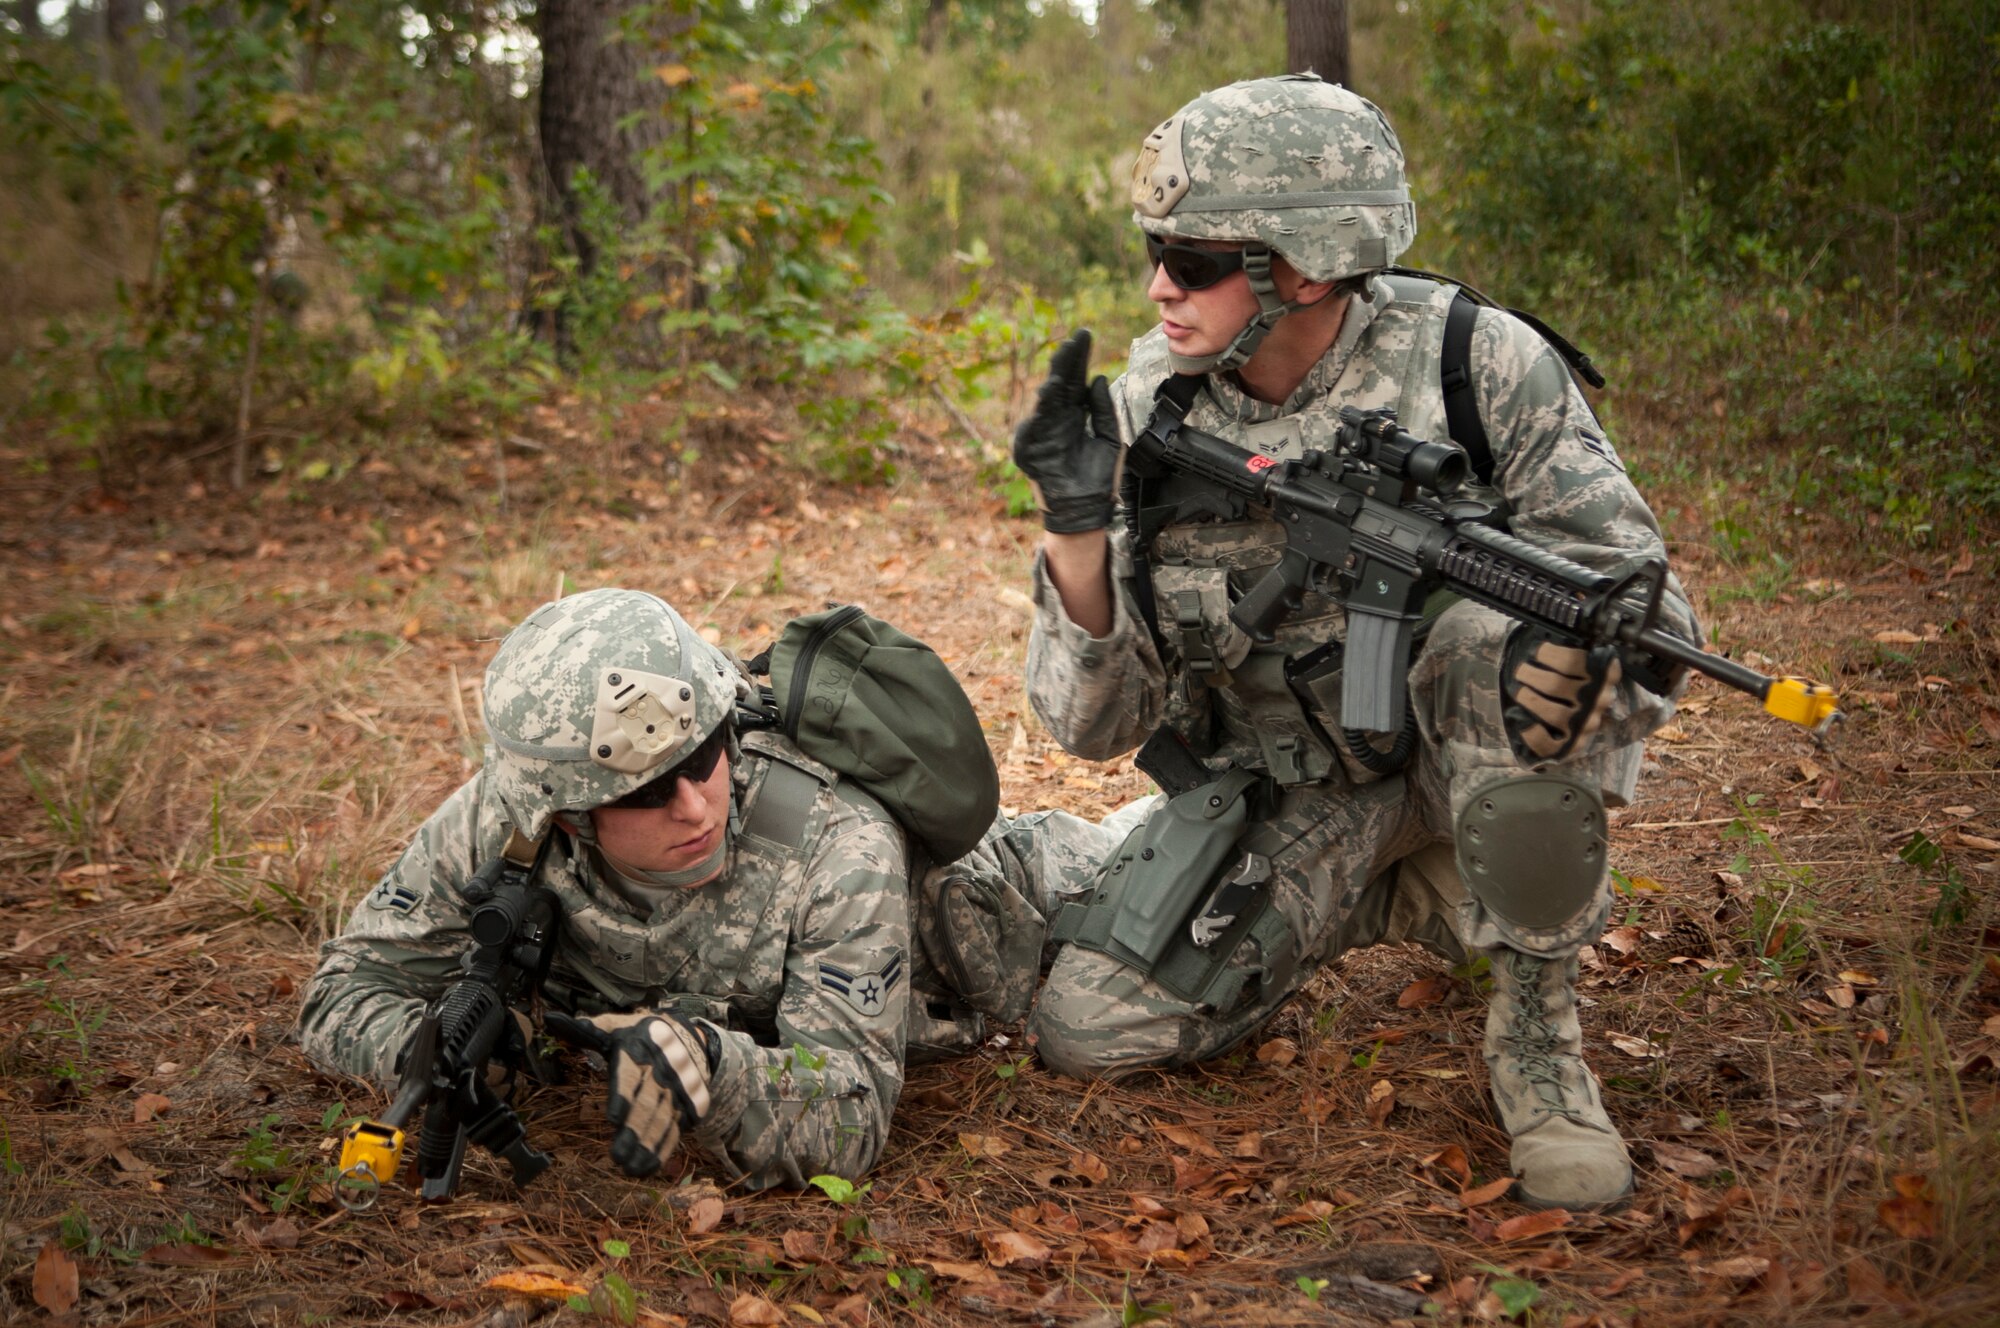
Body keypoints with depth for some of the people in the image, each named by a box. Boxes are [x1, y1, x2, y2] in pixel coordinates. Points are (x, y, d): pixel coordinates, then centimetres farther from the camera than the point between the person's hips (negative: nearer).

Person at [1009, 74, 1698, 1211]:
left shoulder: (1478, 365, -17)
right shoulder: (1149, 411, -9)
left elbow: (1642, 596, -16)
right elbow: (1097, 721, -9)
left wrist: (1585, 660, -40)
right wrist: (1078, 523, -25)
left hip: (1463, 734, -3)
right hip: (1286, 788, 4)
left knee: (1494, 642, -37)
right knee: (1092, 1029, -12)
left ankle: (1540, 1034, -16)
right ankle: (1416, 899, 12)